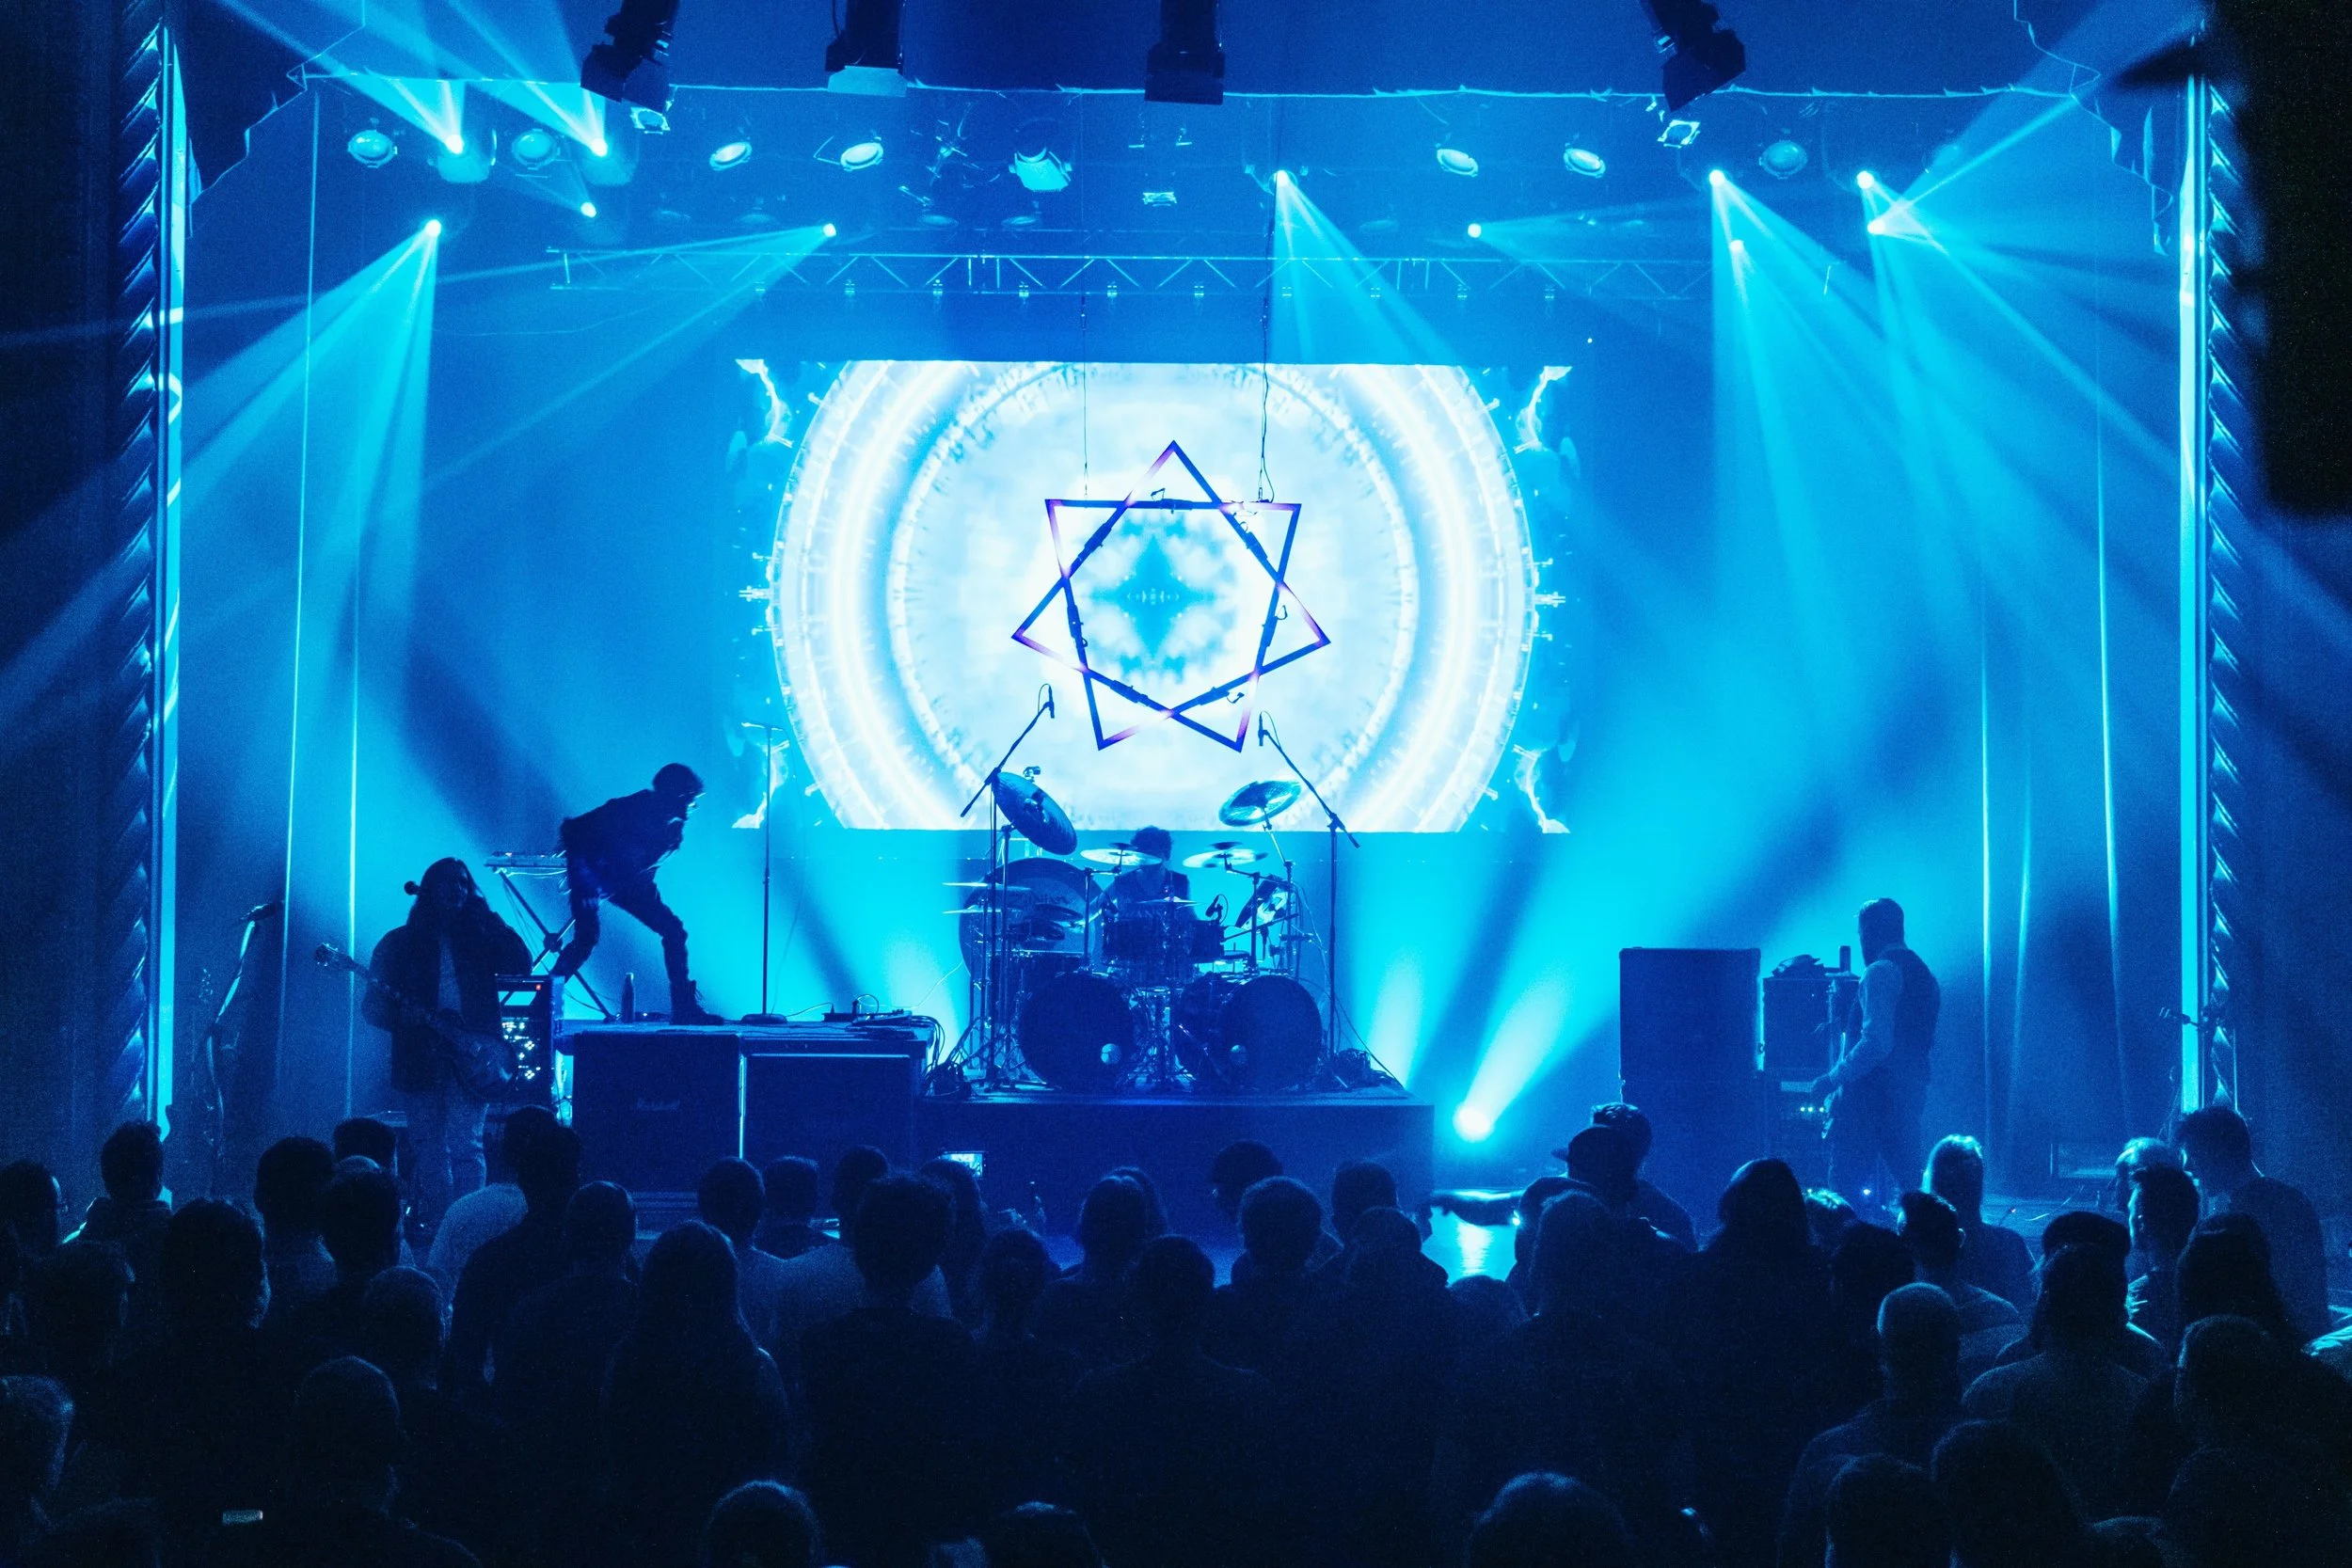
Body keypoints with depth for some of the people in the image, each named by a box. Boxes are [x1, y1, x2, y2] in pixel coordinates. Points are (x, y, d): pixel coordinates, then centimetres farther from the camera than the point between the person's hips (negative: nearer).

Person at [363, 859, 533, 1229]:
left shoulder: (478, 938, 13)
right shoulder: (400, 942, 9)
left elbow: (521, 964, -1)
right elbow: (374, 1004, 5)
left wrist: (488, 917, 0)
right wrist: (400, 1019, -16)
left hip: (470, 1056, 0)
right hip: (419, 1057, 1)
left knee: (465, 1145, -12)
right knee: (429, 1150, 2)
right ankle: (436, 1227, 9)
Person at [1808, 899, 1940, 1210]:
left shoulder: (1880, 972, -12)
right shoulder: (1924, 974, 15)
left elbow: (1877, 1042, -22)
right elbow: (1929, 1043, 21)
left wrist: (1835, 1077, -16)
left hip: (1872, 1091, -9)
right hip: (1911, 1090, 9)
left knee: (1847, 1185, -8)